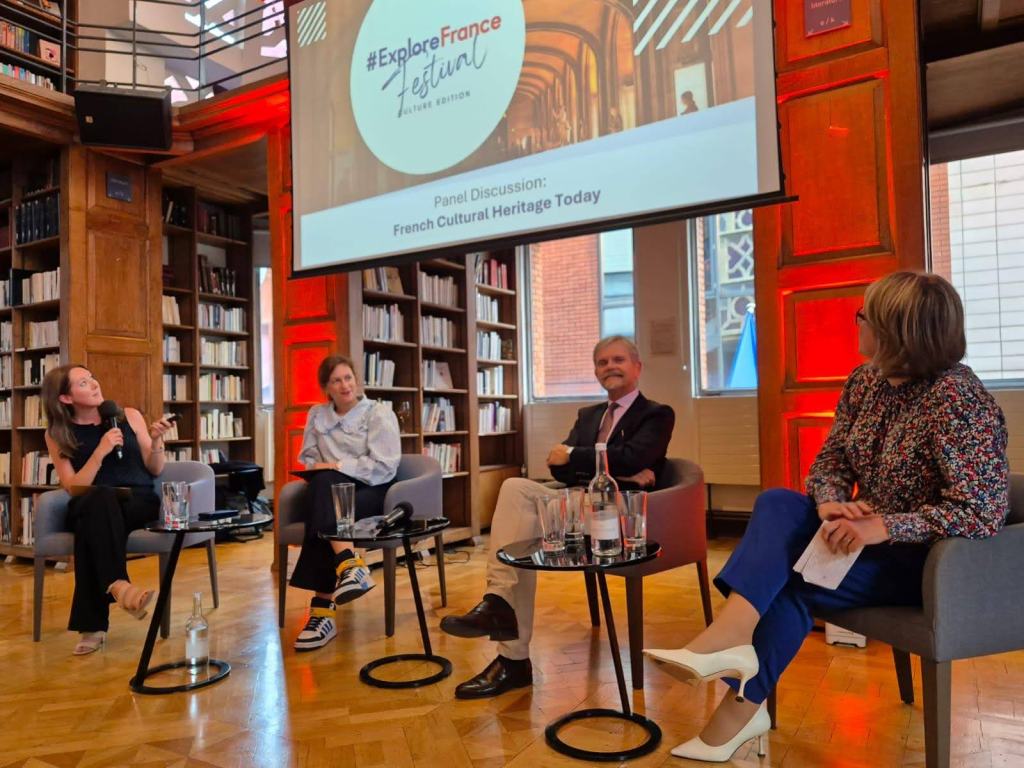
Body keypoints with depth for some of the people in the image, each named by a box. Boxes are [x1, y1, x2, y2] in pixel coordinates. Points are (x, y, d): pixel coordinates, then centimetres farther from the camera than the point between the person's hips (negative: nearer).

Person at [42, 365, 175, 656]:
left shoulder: (129, 416, 7)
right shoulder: (57, 434, 5)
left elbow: (155, 470, 9)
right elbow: (74, 489, -4)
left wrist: (155, 440, -10)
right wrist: (100, 452, -17)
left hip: (139, 503, 1)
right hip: (91, 508, 0)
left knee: (91, 527, -34)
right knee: (102, 496, -37)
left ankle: (92, 625, -34)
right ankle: (118, 585, -52)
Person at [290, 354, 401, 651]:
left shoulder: (379, 413, 0)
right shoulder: (317, 415, 17)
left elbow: (383, 466, -9)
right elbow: (308, 457, 17)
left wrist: (336, 466, -14)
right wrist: (318, 468, -7)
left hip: (372, 491, -4)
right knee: (321, 483, -34)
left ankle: (322, 611, -38)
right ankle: (350, 566, -46)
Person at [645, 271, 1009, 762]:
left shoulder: (958, 399, -22)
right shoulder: (866, 381, 1)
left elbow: (980, 513, -27)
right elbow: (830, 460, 2)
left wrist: (881, 527, -34)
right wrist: (830, 504, -21)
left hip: (930, 560, -6)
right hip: (865, 537, 7)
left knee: (787, 579, -22)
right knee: (778, 503, -20)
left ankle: (741, 707, -11)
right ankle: (731, 639, -32)